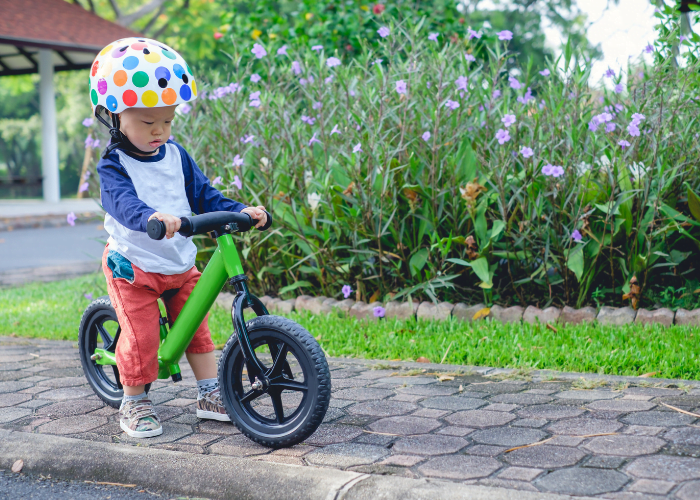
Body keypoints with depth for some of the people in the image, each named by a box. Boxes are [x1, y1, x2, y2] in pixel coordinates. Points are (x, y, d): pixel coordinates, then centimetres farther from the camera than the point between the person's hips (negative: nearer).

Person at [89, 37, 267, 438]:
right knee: (141, 338, -5)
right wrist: (151, 216, -57)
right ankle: (135, 402, 16)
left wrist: (241, 211, -13)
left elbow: (203, 194, 3)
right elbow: (123, 201, -35)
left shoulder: (176, 155, 2)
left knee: (197, 327, 9)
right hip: (134, 268, -5)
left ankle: (210, 394, 22)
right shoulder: (114, 165, -16)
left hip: (181, 265, 5)